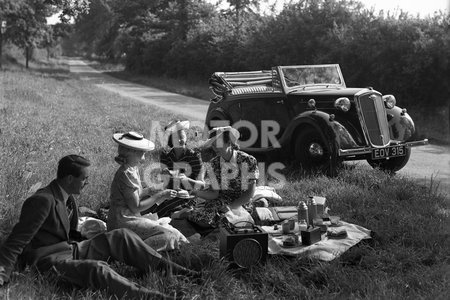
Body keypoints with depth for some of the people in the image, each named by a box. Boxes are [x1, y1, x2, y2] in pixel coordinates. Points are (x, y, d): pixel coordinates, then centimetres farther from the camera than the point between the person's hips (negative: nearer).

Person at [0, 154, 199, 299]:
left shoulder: (68, 198, 7)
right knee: (97, 269, -35)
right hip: (49, 261, -9)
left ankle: (172, 270, -5)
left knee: (121, 237, -2)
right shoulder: (43, 201, -22)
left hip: (70, 249, 9)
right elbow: (16, 241, -21)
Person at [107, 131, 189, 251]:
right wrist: (159, 196, -12)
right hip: (123, 222, -10)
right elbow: (136, 207, -16)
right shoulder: (127, 174, -19)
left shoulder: (133, 169, 12)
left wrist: (148, 191, 3)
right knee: (170, 235, -16)